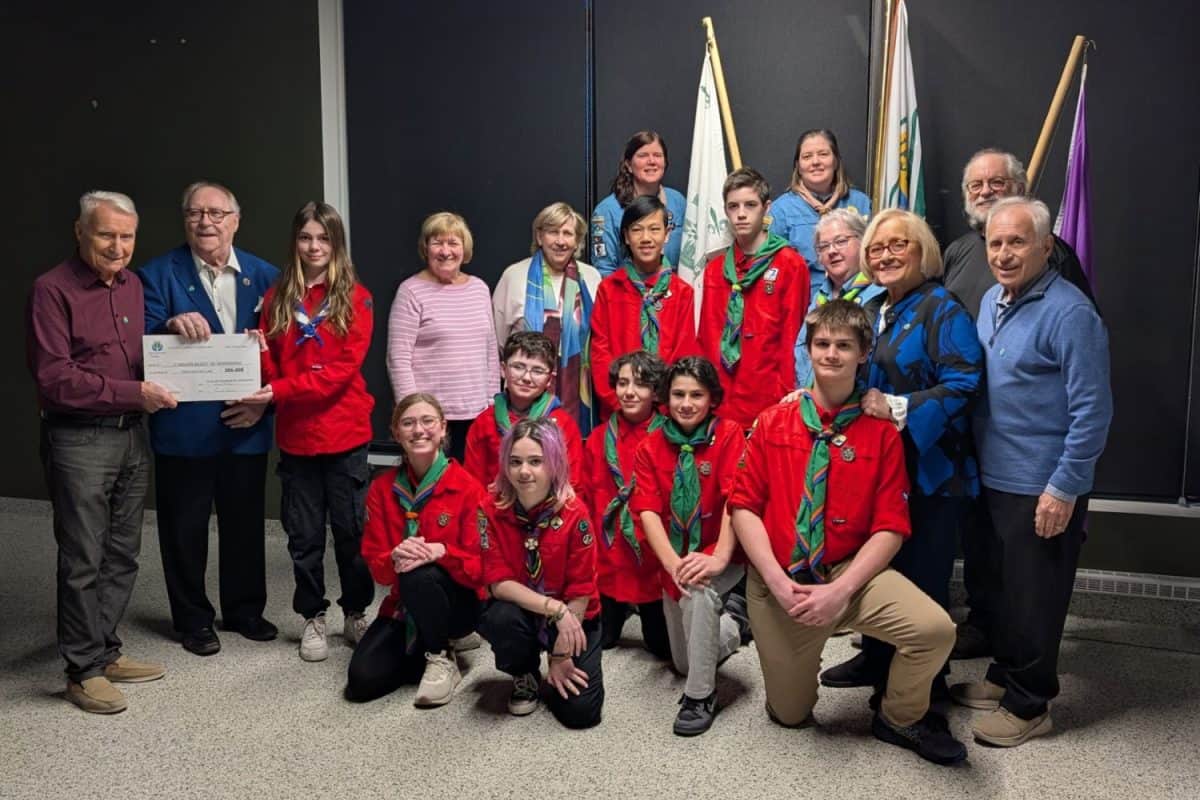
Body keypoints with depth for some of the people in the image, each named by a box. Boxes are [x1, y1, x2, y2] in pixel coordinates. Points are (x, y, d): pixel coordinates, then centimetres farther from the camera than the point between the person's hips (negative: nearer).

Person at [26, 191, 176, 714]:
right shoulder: (53, 290, -9)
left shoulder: (133, 285, 12)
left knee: (122, 554, 13)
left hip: (131, 434, 7)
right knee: (83, 561, 1)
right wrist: (133, 393, -19)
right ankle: (84, 671, 14)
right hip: (78, 440, -7)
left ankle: (105, 651, 27)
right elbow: (54, 377, -16)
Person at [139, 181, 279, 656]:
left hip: (246, 424, 2)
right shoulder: (159, 274, -2)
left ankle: (245, 609, 31)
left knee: (246, 522, 13)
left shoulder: (265, 276, 5)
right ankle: (193, 619, 26)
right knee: (185, 527, 8)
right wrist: (172, 325, -31)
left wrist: (265, 401, -7)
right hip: (184, 426, -2)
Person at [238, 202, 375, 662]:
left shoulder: (355, 297, -4)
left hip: (345, 433, -2)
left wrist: (281, 390, -20)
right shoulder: (277, 298, 6)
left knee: (351, 530, 7)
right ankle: (313, 619, 26)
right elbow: (270, 370, 8)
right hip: (294, 435, 3)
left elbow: (344, 367, -13)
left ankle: (355, 615, 25)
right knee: (304, 535, 11)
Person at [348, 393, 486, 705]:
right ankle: (428, 648, 11)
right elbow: (375, 565, -3)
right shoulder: (382, 487, -1)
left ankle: (442, 659, -10)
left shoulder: (467, 487, -13)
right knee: (361, 681, -16)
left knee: (419, 574, -35)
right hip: (403, 607, 4)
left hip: (459, 602, -3)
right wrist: (394, 558, -27)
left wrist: (440, 552, -33)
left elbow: (479, 565, -14)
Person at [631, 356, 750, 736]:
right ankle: (730, 619, 43)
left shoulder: (729, 435, -12)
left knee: (699, 590, -38)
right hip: (673, 563, 4)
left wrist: (718, 558, -36)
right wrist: (674, 564, -29)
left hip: (720, 556, -4)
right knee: (683, 662, 14)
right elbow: (648, 511, -13)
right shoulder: (649, 448, -3)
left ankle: (700, 695, -19)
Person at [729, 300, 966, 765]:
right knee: (789, 714, 9)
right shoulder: (772, 423, -1)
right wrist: (776, 580, -17)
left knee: (935, 628, -25)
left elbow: (891, 528, -7)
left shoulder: (881, 433, -4)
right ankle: (795, 666, 46)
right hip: (778, 580, 1)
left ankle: (900, 720, 6)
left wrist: (840, 590, -19)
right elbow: (745, 506, -4)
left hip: (850, 571, 0)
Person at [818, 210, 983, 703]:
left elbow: (962, 385, -22)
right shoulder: (875, 311, 15)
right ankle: (876, 660, 34)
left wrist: (896, 409, -25)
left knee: (922, 577, 2)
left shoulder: (941, 310, -11)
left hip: (929, 468, -8)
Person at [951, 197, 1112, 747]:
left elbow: (1092, 410, -18)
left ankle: (1029, 705, 21)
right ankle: (1004, 677, 37)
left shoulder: (1069, 313, -18)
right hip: (994, 477, 8)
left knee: (1034, 597, 5)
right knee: (1004, 586, 20)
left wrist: (1064, 488, -19)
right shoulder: (991, 301, 8)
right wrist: (975, 458, 13)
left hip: (1043, 489, -8)